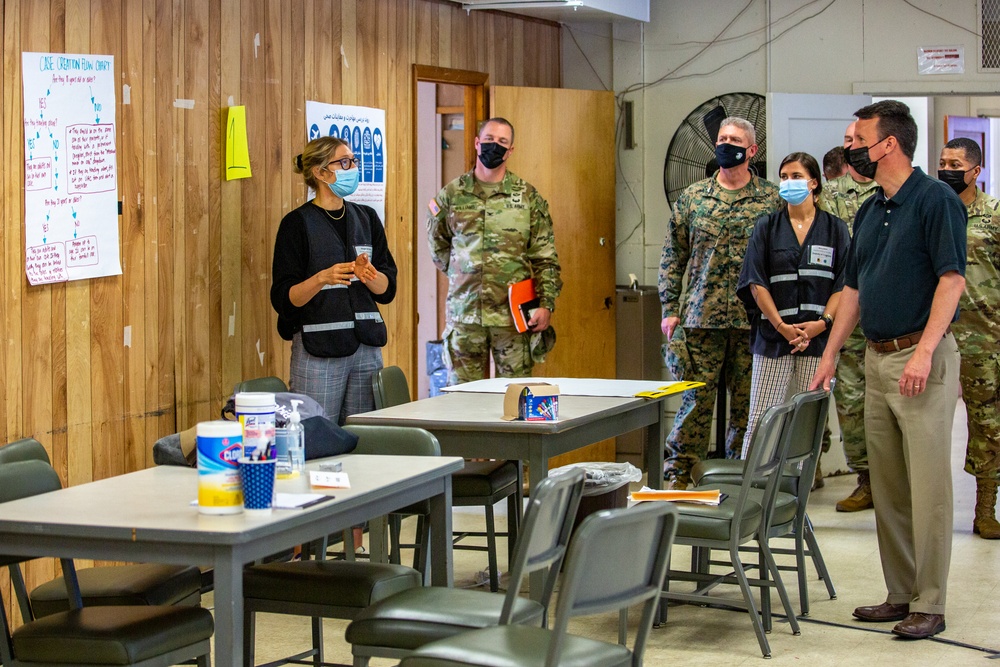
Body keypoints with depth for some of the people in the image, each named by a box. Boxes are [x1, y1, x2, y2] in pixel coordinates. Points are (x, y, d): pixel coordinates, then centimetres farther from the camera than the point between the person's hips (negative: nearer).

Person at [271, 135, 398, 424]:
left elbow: (387, 289, 9)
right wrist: (322, 278, -24)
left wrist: (366, 273, -12)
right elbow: (283, 299, -8)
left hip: (367, 347, 5)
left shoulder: (366, 218, 12)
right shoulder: (298, 223, -4)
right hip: (317, 351, -5)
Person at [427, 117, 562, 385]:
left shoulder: (528, 197, 4)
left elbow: (545, 258, 2)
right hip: (464, 314, 1)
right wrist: (464, 275, 10)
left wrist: (546, 304, -7)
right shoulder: (452, 194, 6)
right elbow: (437, 245, 20)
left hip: (513, 314, -1)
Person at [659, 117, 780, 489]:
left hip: (753, 319, 0)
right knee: (695, 398, 0)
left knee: (747, 403, 5)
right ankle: (678, 476, 8)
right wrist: (670, 308, 3)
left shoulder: (772, 200, 4)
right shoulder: (692, 197, 8)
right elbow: (673, 256, 10)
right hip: (701, 317, 1)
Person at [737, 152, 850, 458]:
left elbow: (844, 284, 4)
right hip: (773, 336, 0)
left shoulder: (835, 229, 9)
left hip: (818, 337, 0)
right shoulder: (766, 227, 9)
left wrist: (822, 322, -11)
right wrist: (782, 326, -10)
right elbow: (756, 283, 2)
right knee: (761, 418, -4)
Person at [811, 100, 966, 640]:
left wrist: (925, 351, -23)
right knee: (887, 487, 11)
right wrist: (830, 354, 16)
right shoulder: (869, 212, 16)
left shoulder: (936, 199, -9)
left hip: (921, 358, -8)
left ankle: (929, 605, 0)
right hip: (876, 359, 8)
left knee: (928, 487, -5)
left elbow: (952, 278, -15)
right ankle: (900, 593, 19)